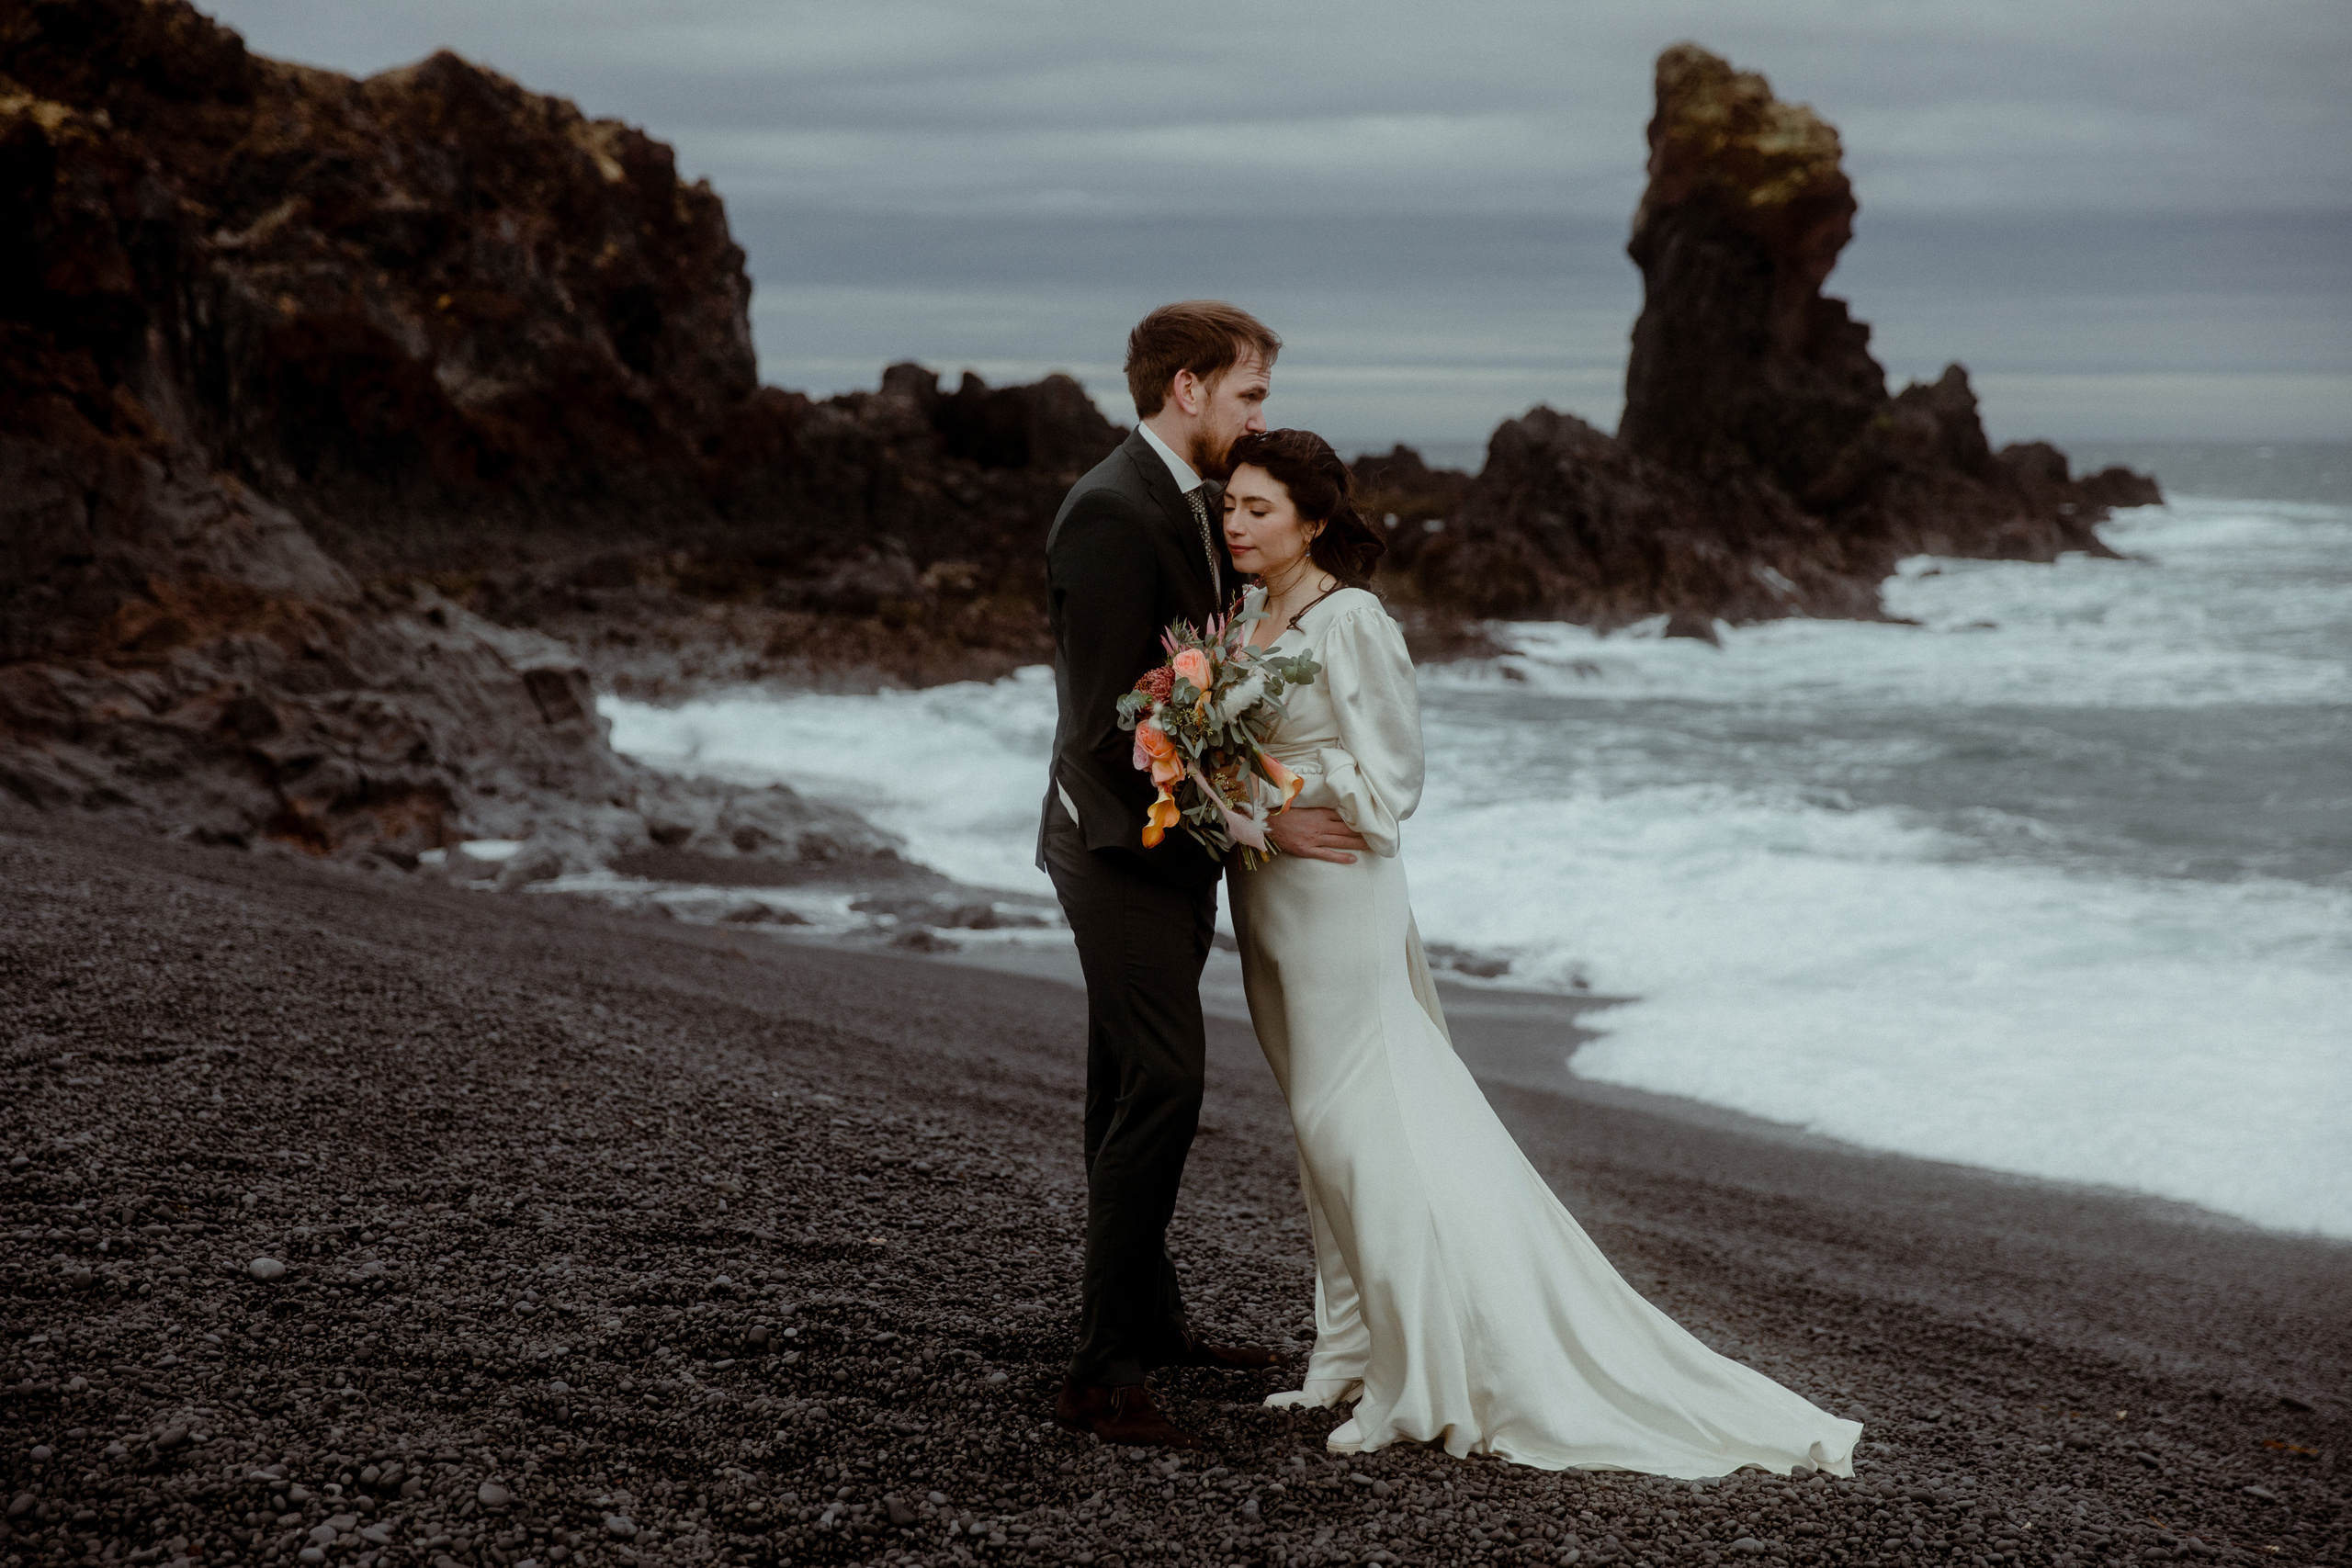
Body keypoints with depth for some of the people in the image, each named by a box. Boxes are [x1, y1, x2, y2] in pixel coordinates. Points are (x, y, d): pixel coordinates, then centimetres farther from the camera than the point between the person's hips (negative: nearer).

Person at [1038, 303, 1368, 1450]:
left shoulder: (1189, 502, 12)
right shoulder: (1110, 512, -19)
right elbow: (1110, 718, -24)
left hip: (1172, 847, 10)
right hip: (1123, 847, -10)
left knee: (1139, 1090, 17)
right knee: (1162, 1086, -14)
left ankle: (1145, 1319, 29)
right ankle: (1101, 1375, -11)